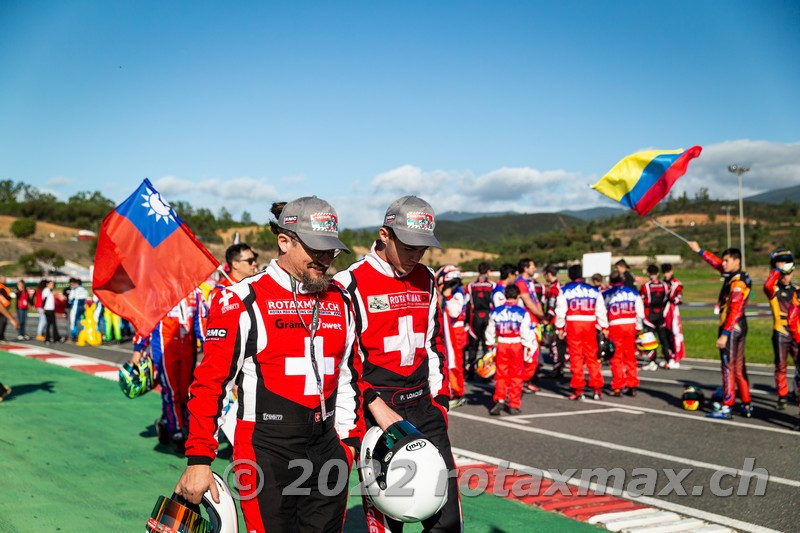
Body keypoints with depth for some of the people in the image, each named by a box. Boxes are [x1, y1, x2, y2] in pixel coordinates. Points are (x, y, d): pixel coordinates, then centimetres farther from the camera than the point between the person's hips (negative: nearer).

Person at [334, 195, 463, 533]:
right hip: (376, 414, -5)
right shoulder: (351, 284, -9)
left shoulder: (426, 280, 10)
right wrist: (375, 406, -18)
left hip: (423, 409, 5)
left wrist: (440, 400, 12)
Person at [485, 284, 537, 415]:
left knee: (501, 375, 10)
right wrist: (530, 349, 2)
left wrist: (490, 346, 20)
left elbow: (490, 333, 9)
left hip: (501, 346, 2)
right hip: (517, 346, -2)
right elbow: (526, 333, -8)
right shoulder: (522, 312, -9)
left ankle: (499, 400, -7)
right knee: (516, 376, 7)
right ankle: (514, 405, 11)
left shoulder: (495, 312, 1)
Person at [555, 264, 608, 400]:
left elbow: (560, 310, 0)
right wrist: (604, 327, 18)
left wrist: (560, 327, 9)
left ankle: (578, 390, 0)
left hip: (573, 326, -2)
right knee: (592, 357, 9)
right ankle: (597, 389, 10)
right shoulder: (593, 290, 8)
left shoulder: (565, 290, 1)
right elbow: (601, 311, 10)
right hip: (590, 325, 2)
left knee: (576, 358, 0)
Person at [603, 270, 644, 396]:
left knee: (616, 358, 3)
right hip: (631, 325, 3)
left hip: (615, 327, -3)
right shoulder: (633, 293, 7)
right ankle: (632, 387, 14)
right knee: (630, 357, 11)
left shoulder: (606, 294, 0)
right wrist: (638, 328, 16)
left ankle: (617, 387, 2)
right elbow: (640, 313, 7)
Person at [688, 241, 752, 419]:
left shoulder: (737, 283, -18)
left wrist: (724, 334, -25)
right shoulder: (732, 276, 9)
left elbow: (735, 311, -23)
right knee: (739, 367, 13)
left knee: (728, 367, -7)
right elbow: (716, 263, 27)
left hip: (731, 327, -10)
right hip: (739, 326, 10)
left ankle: (727, 408, -5)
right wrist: (699, 251, 31)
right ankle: (746, 406, 19)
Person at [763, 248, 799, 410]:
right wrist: (777, 270, -19)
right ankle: (782, 397, 13)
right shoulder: (774, 290, -3)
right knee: (781, 366, 5)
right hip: (780, 333, -3)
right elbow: (767, 285, -27)